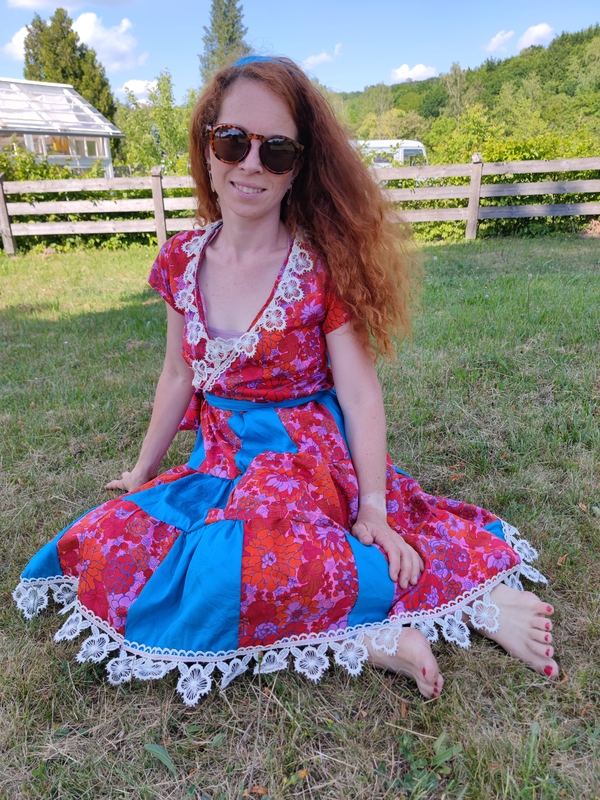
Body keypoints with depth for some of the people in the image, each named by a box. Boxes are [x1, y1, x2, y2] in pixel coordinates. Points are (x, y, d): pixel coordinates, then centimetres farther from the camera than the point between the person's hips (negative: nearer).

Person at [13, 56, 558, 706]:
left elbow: (359, 390, -10)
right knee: (106, 546, -12)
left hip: (302, 458, -6)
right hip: (220, 459, 7)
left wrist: (374, 510, -16)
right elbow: (179, 376, 11)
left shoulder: (323, 267, -10)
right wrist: (143, 470, 17)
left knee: (238, 562, -33)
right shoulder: (183, 260, 2)